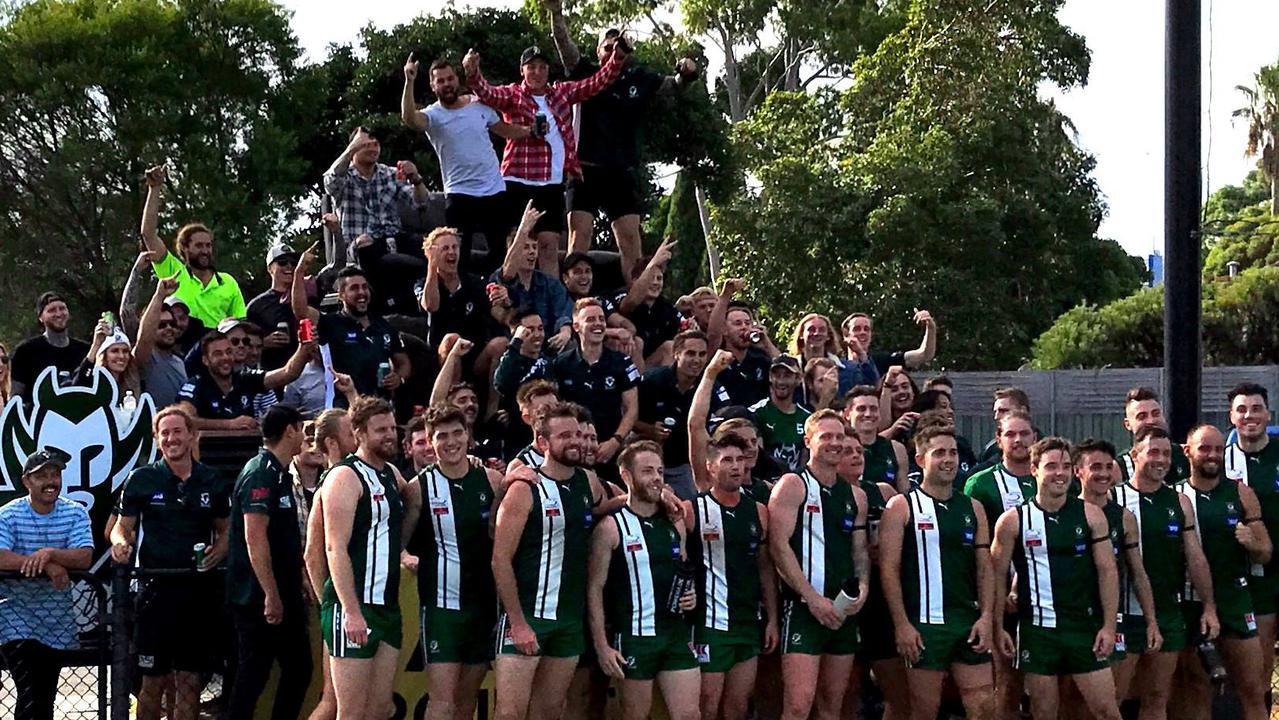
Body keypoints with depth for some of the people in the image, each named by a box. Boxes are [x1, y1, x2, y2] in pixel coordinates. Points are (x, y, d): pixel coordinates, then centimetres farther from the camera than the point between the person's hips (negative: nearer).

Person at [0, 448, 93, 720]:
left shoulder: (75, 513, 2)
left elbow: (85, 557, -11)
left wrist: (49, 553, -28)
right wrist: (48, 566, -28)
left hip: (57, 624, 3)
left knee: (46, 698, 12)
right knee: (29, 695, -15)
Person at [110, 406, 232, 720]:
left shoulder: (213, 482, 8)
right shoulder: (141, 479, 2)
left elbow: (225, 530, 16)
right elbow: (122, 526, 6)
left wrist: (217, 553, -4)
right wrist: (120, 542, -15)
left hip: (198, 590, 2)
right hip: (156, 586, -2)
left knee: (190, 680, 4)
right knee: (154, 680, -1)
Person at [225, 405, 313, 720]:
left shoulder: (280, 474, 16)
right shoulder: (260, 474, -15)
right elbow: (255, 538, -23)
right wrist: (271, 595, -24)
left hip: (284, 596, 10)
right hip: (259, 598, -10)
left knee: (298, 668, 13)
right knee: (254, 673, -6)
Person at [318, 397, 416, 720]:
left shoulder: (392, 474, 15)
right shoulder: (345, 477, -10)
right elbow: (336, 549, -16)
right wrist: (352, 612, -24)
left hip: (388, 607, 8)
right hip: (353, 608, -8)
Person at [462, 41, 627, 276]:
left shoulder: (562, 93, 14)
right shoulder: (512, 95, 1)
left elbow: (599, 82, 16)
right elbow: (487, 94, -18)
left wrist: (619, 56, 3)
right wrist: (472, 73, -37)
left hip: (552, 184, 4)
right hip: (518, 183, -4)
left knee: (550, 245, 3)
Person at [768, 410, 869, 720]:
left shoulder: (855, 496, 15)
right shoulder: (792, 485, -4)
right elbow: (779, 545, -11)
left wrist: (863, 587, -3)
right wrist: (812, 597, -16)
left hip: (843, 611, 7)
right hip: (804, 609, -7)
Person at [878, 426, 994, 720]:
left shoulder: (973, 508, 13)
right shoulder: (902, 507, -2)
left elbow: (985, 568, 12)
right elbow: (889, 569, -7)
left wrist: (986, 617, -1)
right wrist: (901, 624, -14)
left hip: (969, 623, 4)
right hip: (923, 626, -4)